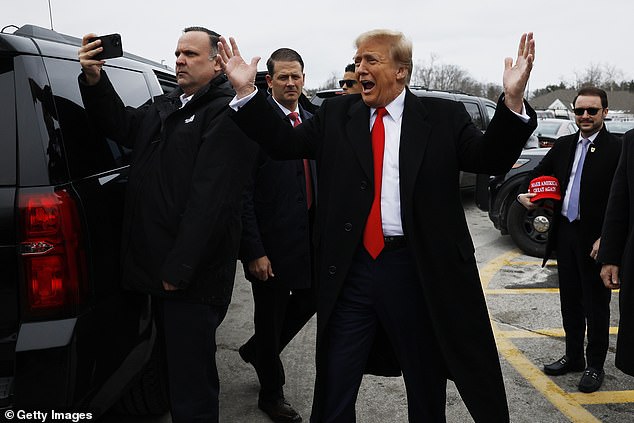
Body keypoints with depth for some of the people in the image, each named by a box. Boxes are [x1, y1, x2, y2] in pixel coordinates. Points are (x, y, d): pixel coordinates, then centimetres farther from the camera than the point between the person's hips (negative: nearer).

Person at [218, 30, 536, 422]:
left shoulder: (443, 117, 0)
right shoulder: (336, 114, 8)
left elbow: (491, 159, -8)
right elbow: (283, 143, 4)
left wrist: (512, 101, -24)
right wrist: (246, 91, -6)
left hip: (418, 268, -1)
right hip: (350, 268, 2)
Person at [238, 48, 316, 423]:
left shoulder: (311, 121, 9)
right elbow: (243, 192, -16)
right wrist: (254, 251, -19)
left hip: (309, 236, 7)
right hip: (272, 242, -7)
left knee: (309, 300, 19)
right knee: (271, 316, 9)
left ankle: (257, 351, 45)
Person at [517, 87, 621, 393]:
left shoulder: (616, 149, -11)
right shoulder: (564, 145, 9)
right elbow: (539, 173, 19)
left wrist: (605, 239, -19)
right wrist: (524, 194, -2)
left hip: (594, 239, -6)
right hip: (565, 233, 6)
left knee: (596, 305, 7)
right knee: (570, 301, 17)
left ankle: (595, 365, 20)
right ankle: (573, 356, 31)